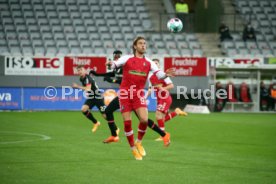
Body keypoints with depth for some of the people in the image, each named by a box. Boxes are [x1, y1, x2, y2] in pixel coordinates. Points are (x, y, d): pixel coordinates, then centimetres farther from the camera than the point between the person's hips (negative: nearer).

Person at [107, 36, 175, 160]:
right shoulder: (127, 59, 2)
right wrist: (111, 65, -32)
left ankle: (139, 143, 11)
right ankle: (133, 149, 14)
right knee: (127, 122, -2)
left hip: (139, 94, 1)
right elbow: (115, 65, -7)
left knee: (144, 119, -16)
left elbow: (159, 74, -3)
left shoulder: (149, 63, 7)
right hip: (125, 93, -1)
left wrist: (166, 74, -26)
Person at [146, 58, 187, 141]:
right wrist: (146, 97, 4)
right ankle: (176, 112, 27)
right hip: (159, 99, 7)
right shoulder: (151, 77, 8)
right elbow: (150, 88, 18)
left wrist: (163, 88, -29)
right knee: (163, 118, 6)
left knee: (158, 115, -17)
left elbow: (171, 85, -14)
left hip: (165, 99, -7)